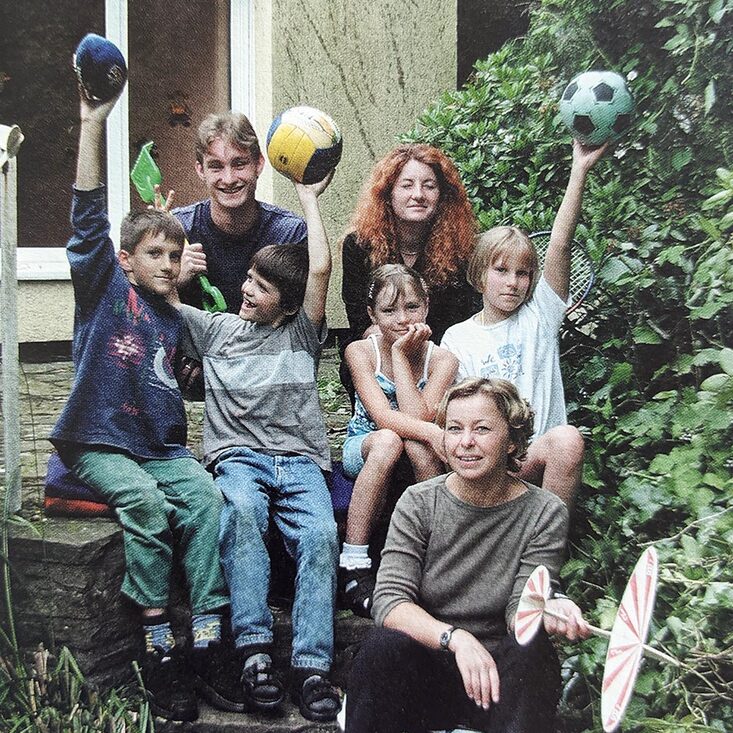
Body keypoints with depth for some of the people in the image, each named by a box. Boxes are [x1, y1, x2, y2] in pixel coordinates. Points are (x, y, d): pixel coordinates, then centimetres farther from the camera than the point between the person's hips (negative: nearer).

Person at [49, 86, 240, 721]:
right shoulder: (104, 286, 3)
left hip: (160, 446, 4)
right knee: (144, 500, -30)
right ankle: (159, 649, -22)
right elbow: (89, 216, -10)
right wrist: (93, 124, -17)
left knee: (205, 496, -23)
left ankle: (207, 642, -23)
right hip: (97, 442, -4)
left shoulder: (173, 319, 17)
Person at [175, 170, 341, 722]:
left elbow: (321, 269, 4)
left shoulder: (302, 334, 17)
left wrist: (310, 200, 14)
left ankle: (312, 667, -30)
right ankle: (254, 654, -36)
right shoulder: (216, 329, 21)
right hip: (238, 455, 0)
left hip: (300, 459, 0)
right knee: (241, 514, -35)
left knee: (320, 535, -29)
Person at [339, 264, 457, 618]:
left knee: (416, 441, -36)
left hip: (416, 457, 1)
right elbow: (383, 417, -24)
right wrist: (434, 432, -42)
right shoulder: (360, 352, -10)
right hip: (363, 451, 0)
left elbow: (417, 417, -23)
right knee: (388, 440, -37)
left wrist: (400, 353, -22)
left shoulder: (441, 359, -8)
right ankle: (353, 562, -32)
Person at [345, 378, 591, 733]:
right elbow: (389, 603, -12)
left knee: (531, 651, -32)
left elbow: (519, 613, -11)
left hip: (497, 677, 0)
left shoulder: (544, 513, -4)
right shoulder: (418, 503, -3)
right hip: (425, 672, 1)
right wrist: (455, 637, -31)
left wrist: (544, 613, -35)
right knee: (383, 647, -31)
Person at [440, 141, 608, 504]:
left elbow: (559, 246, -4)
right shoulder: (456, 337, 9)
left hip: (542, 456, 2)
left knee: (566, 440, -32)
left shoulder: (539, 316, 9)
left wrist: (580, 170, -14)